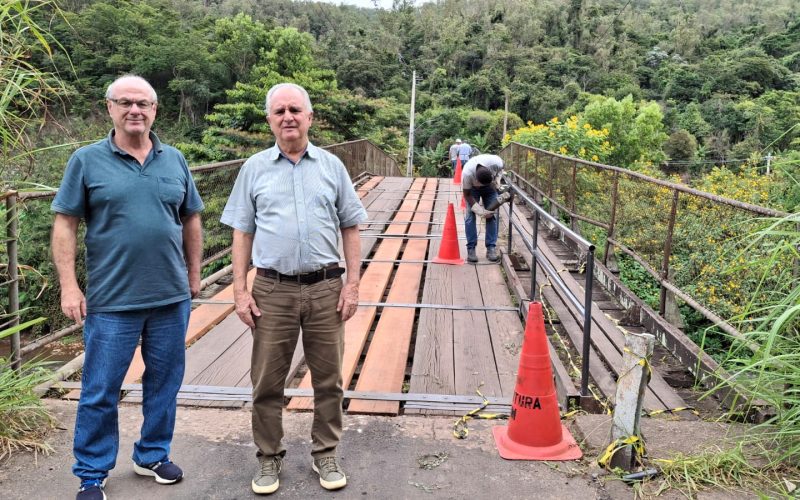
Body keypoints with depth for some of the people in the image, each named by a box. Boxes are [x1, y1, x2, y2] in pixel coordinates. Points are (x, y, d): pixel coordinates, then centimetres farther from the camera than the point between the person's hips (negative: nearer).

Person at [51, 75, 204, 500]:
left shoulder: (174, 160, 7)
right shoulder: (87, 160, -2)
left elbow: (191, 220, 14)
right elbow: (65, 224, -3)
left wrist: (193, 273, 13)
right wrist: (69, 287, -8)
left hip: (172, 298, 3)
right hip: (111, 301, -3)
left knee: (164, 384, 14)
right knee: (100, 392, 6)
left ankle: (153, 456, 33)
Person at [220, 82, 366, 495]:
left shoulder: (332, 166, 6)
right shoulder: (254, 168, 5)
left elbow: (350, 228, 7)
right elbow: (242, 233, 5)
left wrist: (353, 283, -1)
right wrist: (240, 290, -2)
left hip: (326, 289, 1)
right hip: (272, 291, 0)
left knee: (328, 379, 10)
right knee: (267, 382, 7)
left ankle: (325, 455, 27)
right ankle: (269, 459, 25)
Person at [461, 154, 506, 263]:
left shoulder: (496, 162, -37)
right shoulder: (467, 173, -41)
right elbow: (467, 195, -26)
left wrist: (497, 179, -23)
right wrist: (480, 211, -30)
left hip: (490, 186, 2)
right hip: (472, 187, -2)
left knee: (492, 214, -5)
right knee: (470, 215, -11)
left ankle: (491, 248, 0)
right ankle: (471, 249, -5)